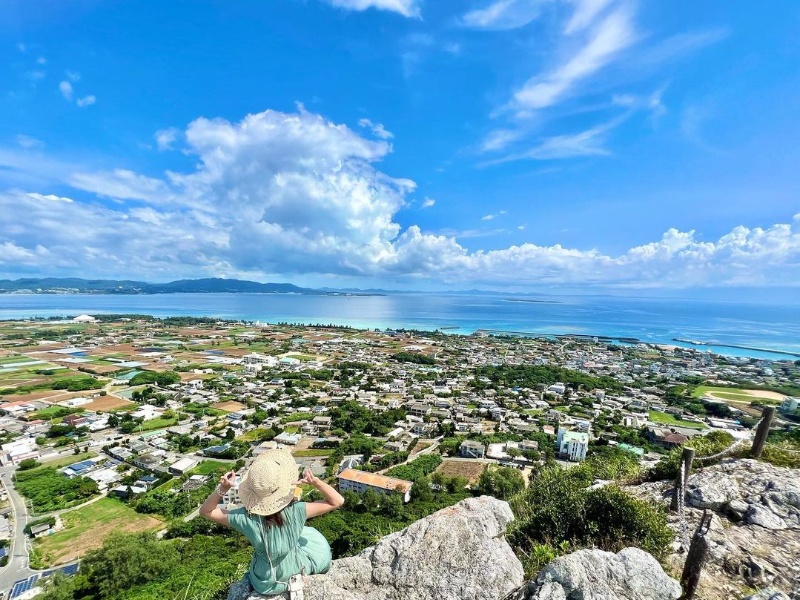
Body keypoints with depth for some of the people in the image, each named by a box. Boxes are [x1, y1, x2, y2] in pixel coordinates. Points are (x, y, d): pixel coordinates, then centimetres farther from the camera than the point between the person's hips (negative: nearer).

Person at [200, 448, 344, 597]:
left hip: (266, 584, 1)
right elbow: (337, 501, -27)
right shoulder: (295, 512, -35)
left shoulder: (245, 518, -33)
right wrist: (315, 481, -41)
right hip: (296, 571, -1)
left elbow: (206, 511, -18)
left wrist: (222, 488, -36)